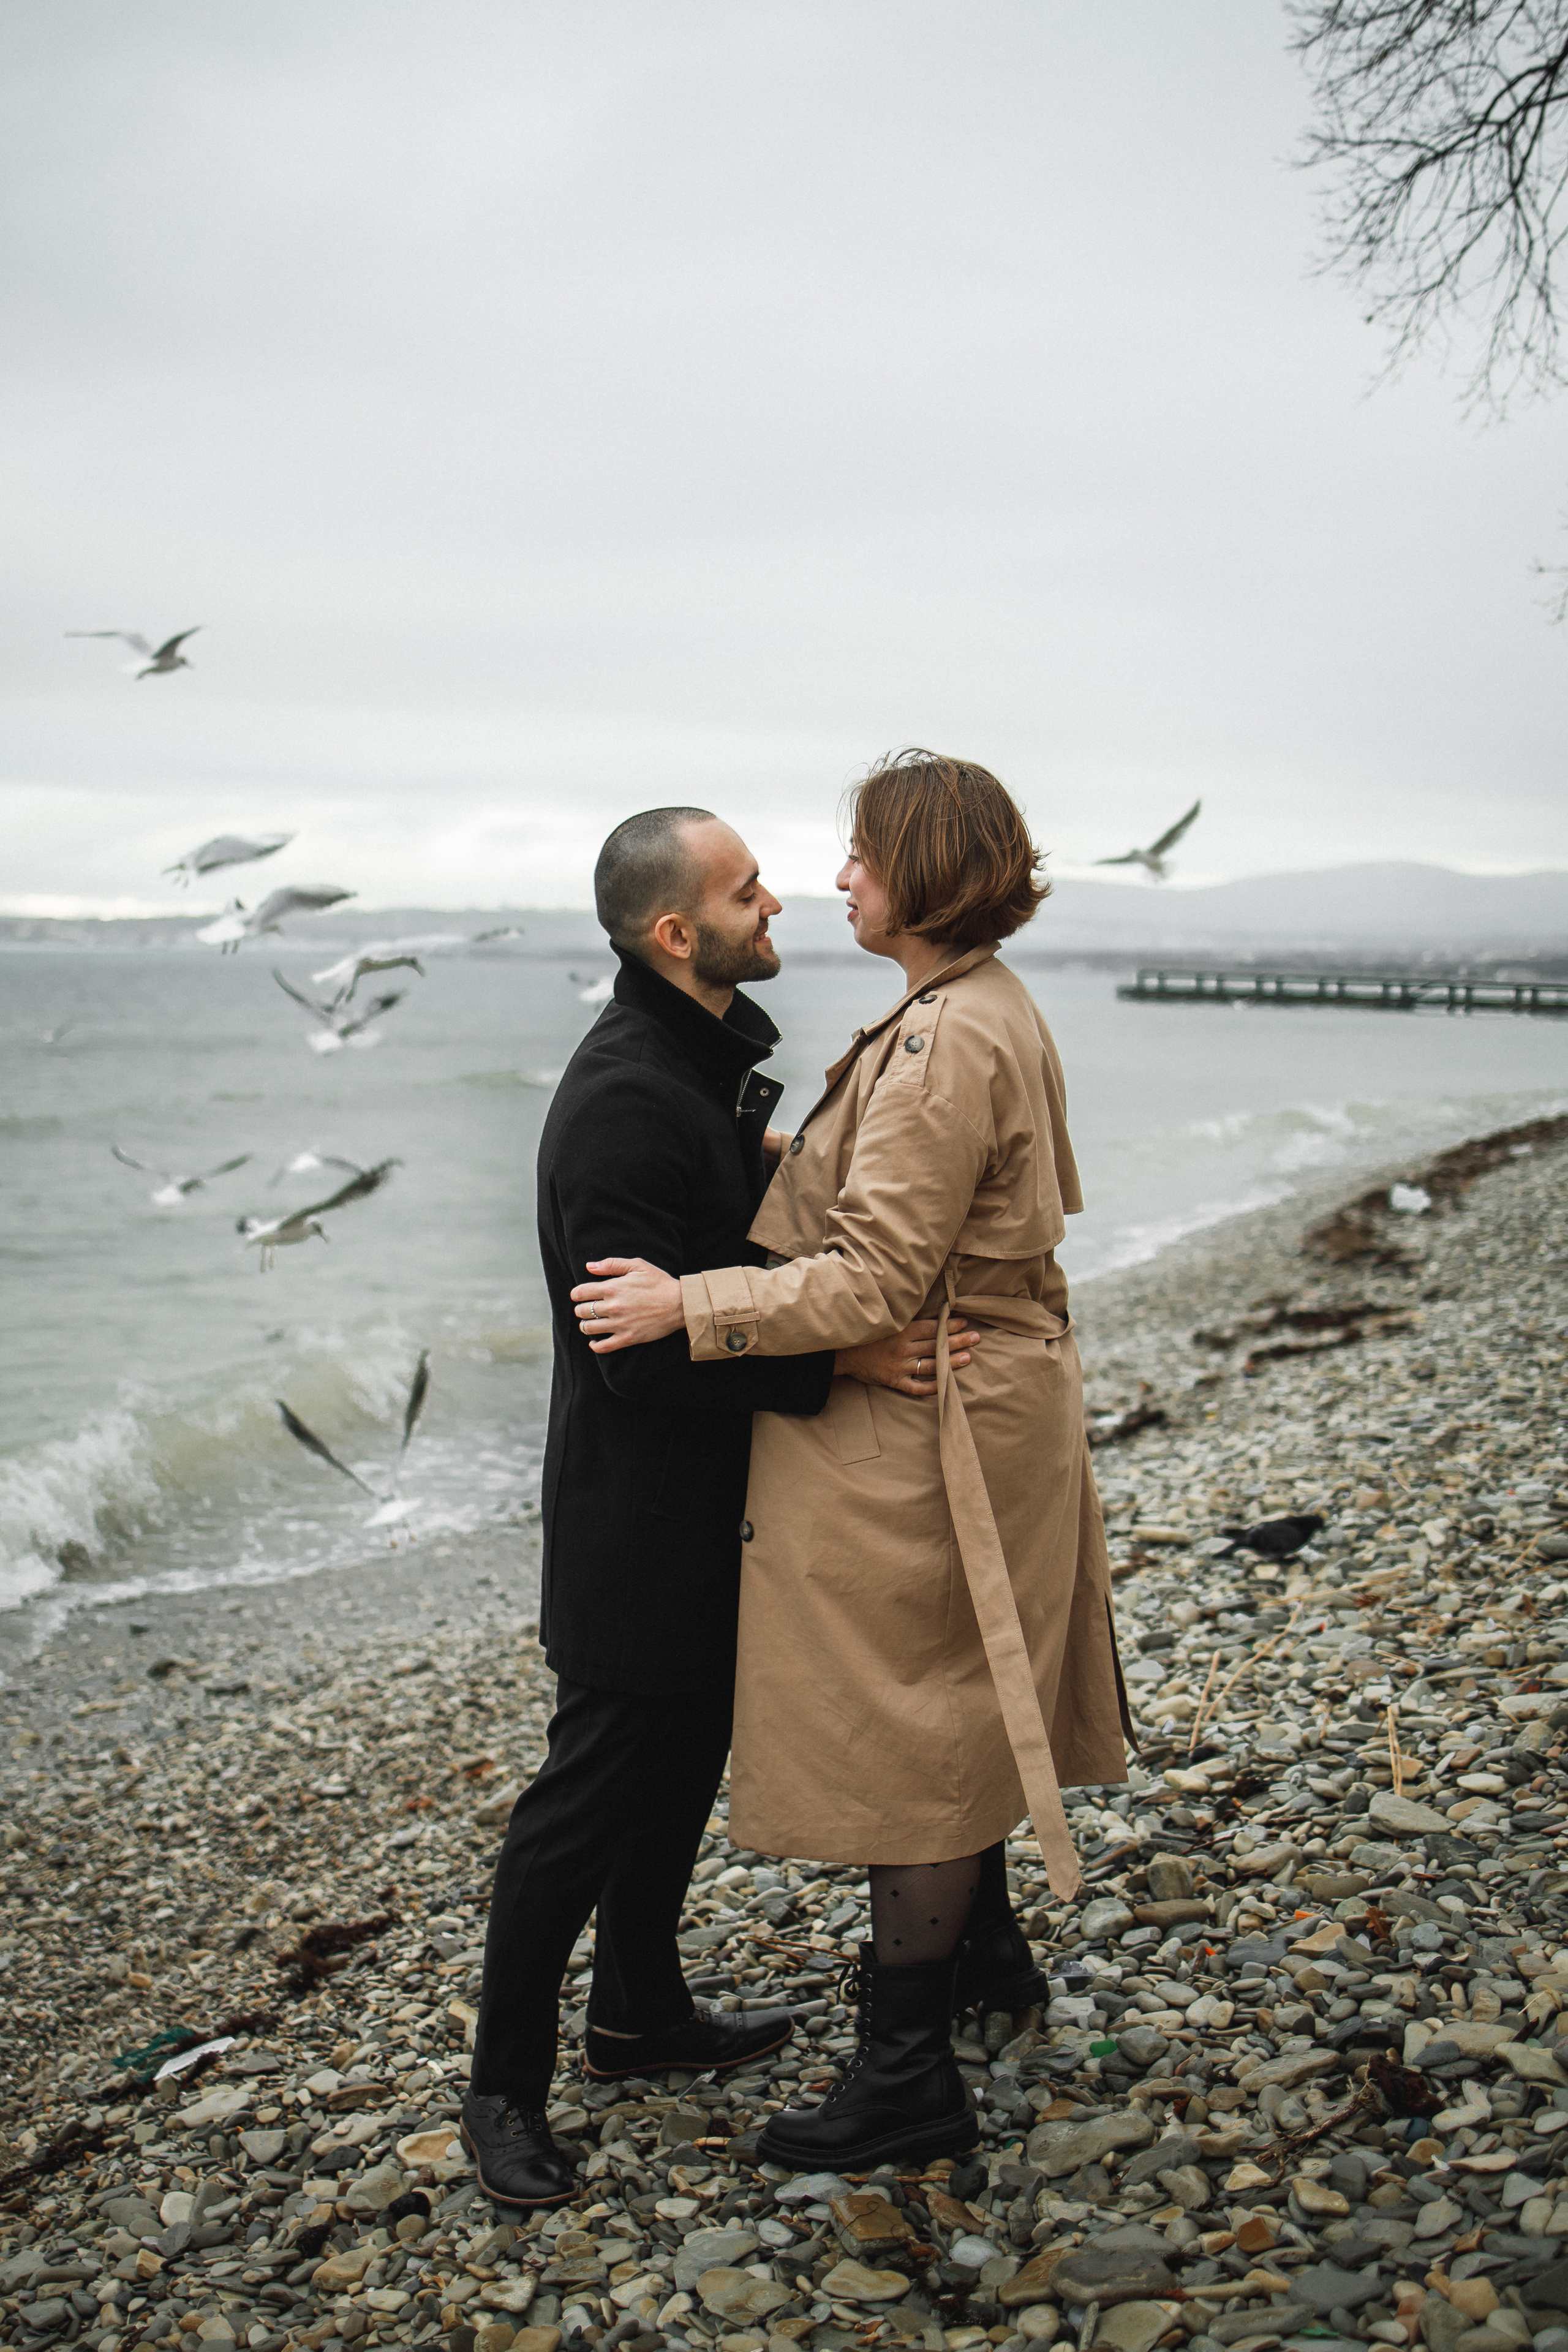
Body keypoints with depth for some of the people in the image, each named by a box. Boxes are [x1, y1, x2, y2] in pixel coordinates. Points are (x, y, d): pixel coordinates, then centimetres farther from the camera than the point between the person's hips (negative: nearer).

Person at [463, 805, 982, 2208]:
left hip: (710, 1504, 10)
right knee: (591, 1797, 2)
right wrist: (832, 1359, -32)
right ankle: (505, 2090, 17)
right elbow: (639, 1336, -29)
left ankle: (643, 2017, 38)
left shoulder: (711, 1063, 8)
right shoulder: (625, 1100, -25)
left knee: (682, 1768, 21)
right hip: (637, 1523, -10)